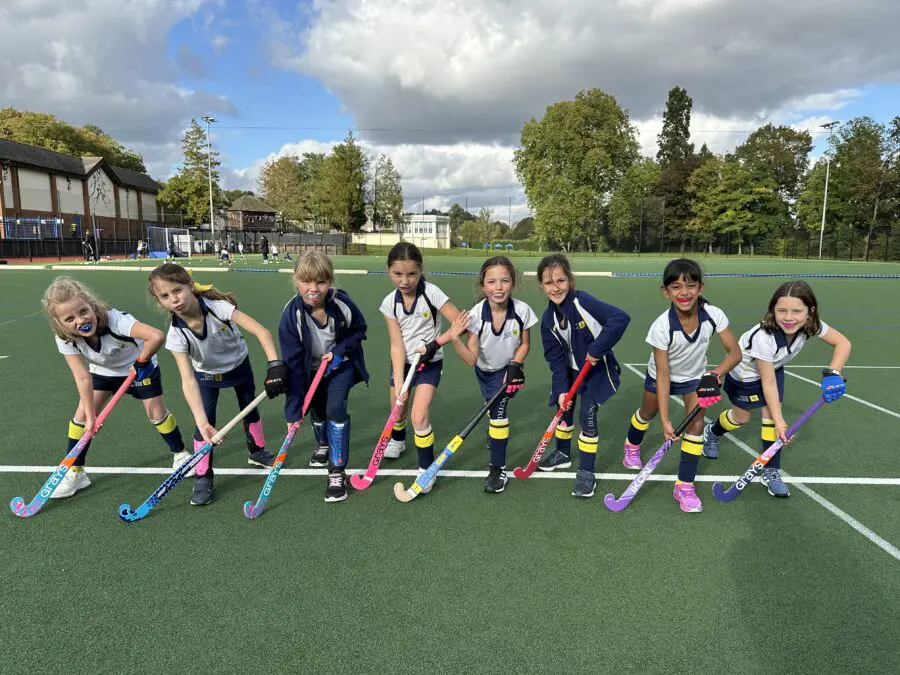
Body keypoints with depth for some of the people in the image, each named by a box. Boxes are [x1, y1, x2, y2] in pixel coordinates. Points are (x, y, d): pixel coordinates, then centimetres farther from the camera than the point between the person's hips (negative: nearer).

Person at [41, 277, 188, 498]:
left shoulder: (115, 320, -43)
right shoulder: (66, 339, -27)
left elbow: (156, 336, -57)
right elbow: (83, 377, -23)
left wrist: (140, 362, -39)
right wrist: (90, 416, -23)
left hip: (138, 366, -4)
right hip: (102, 371, 4)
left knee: (156, 412, -3)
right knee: (82, 413, -4)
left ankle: (180, 453, 20)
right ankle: (75, 473, 11)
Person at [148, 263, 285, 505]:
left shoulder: (218, 307, -36)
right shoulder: (176, 334, -30)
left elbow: (262, 332, -40)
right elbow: (188, 380, -36)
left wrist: (274, 365, -53)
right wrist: (202, 422, -45)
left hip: (239, 364, 0)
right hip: (206, 374, 0)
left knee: (250, 408, 16)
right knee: (205, 424, -8)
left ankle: (257, 451, 42)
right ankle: (203, 478, 10)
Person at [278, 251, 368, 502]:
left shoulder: (342, 303, -30)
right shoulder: (291, 315, -30)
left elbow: (359, 330, -6)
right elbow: (293, 364, -28)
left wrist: (340, 351, -23)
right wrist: (293, 411, -29)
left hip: (341, 364, -1)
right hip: (312, 368, 2)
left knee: (335, 408, -18)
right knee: (317, 409, 16)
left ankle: (337, 471, -4)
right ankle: (323, 444, 51)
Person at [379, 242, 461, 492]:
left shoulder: (431, 293, -21)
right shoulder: (390, 302, -13)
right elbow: (397, 344, -15)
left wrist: (435, 343, -26)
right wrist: (398, 382, -20)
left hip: (429, 362, -3)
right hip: (402, 362, 4)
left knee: (419, 416, -16)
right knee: (398, 411, 18)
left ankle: (427, 469, 3)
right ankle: (397, 440, 53)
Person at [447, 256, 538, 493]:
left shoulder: (522, 310, -29)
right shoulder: (476, 315, -30)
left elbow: (525, 343, -10)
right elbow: (471, 359, -29)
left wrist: (515, 366, -24)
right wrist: (455, 339, -43)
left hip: (508, 369, -2)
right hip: (484, 370, 2)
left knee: (498, 409, -17)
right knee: (492, 407, 25)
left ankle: (498, 468, -2)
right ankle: (496, 434, 60)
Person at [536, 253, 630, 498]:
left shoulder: (582, 302, -28)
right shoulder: (548, 318, -10)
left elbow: (620, 318, -38)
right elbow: (556, 358, -7)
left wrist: (597, 349, -33)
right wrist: (561, 389, -14)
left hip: (596, 370, -6)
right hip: (571, 370, 6)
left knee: (588, 416, -7)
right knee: (564, 409, 17)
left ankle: (586, 472, 8)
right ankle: (563, 453, 42)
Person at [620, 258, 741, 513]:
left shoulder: (714, 315, -30)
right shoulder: (661, 327, -36)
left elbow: (734, 352, -20)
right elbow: (663, 375, -31)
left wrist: (715, 375, -38)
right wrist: (665, 419, -30)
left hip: (695, 376, 2)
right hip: (662, 375, -1)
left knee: (696, 424, -10)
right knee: (647, 414, 20)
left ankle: (685, 486, 4)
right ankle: (632, 446, 53)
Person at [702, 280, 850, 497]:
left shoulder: (811, 325, -29)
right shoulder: (763, 338, -42)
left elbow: (843, 343, -14)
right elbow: (768, 383, -32)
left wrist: (833, 373, -32)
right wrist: (779, 421, -28)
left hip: (774, 367, 4)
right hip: (745, 374, -4)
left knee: (771, 415, -5)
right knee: (741, 417, 12)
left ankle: (771, 472, 9)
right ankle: (711, 432, 44)